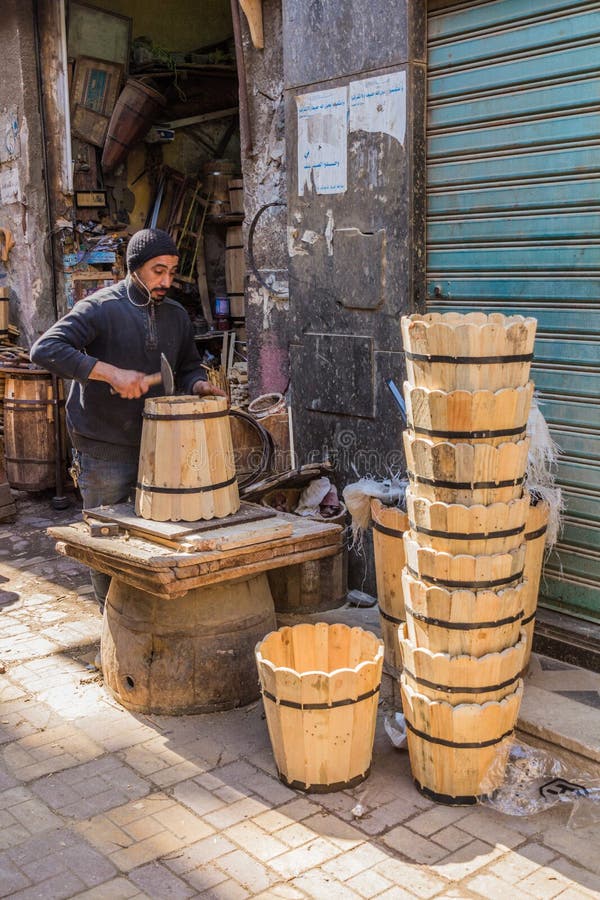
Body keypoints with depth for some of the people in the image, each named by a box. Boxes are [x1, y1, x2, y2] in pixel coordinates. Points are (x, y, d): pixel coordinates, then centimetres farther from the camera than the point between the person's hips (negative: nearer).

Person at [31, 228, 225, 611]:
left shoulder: (176, 315, 9)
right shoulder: (101, 308, -11)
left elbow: (188, 366, 21)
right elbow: (45, 349, -21)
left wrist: (198, 385, -3)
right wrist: (111, 372, -29)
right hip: (104, 451, -5)